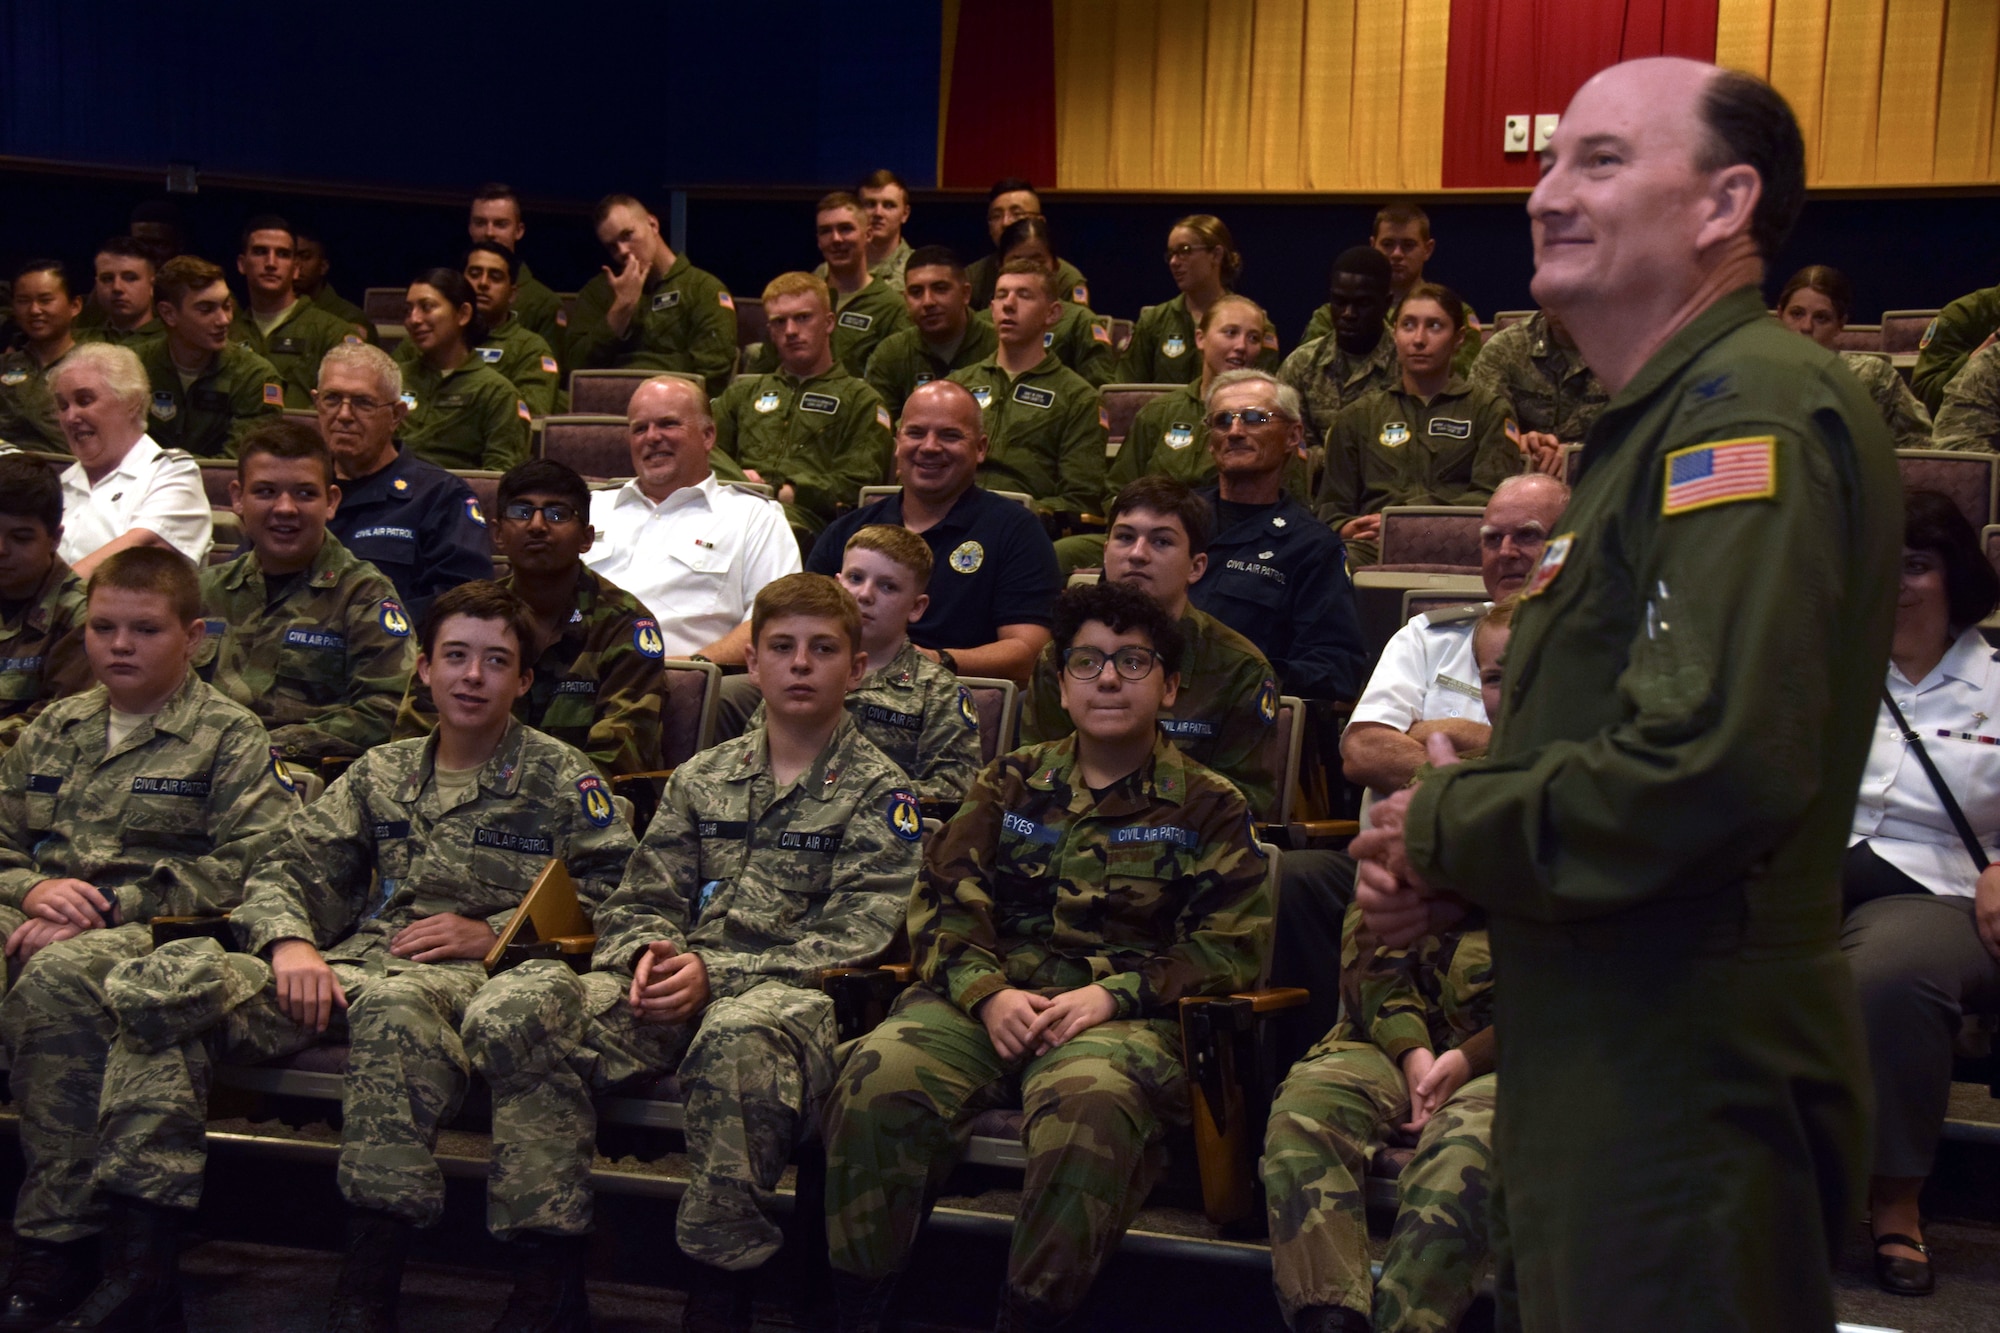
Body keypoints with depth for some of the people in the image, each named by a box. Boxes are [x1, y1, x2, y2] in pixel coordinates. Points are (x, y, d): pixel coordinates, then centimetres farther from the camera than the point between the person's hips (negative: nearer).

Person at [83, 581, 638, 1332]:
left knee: (392, 1005, -43)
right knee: (167, 979, -20)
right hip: (352, 962, 5)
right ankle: (143, 1260, -19)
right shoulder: (382, 773, 25)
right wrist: (290, 944, -5)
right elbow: (286, 869, 18)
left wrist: (493, 933, -7)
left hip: (472, 976, -5)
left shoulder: (561, 779, 12)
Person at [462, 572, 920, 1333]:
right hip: (677, 987, 5)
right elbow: (639, 902, 19)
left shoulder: (878, 792, 9)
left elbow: (853, 941, -3)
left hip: (789, 991, -4)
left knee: (738, 1035, -43)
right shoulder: (701, 779, 23)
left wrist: (715, 974, -15)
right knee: (513, 1009, -24)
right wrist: (651, 954, -7)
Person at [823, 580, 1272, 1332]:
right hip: (989, 997, 3)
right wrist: (988, 993, -8)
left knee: (1086, 1106, -38)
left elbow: (1233, 946, 3)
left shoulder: (1207, 808, 12)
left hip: (1122, 1012, -2)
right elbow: (942, 902, 12)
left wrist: (1110, 994, -10)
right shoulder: (1012, 784, 20)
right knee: (879, 1077, -28)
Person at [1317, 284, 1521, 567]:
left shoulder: (1489, 410, 19)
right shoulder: (1356, 416, 26)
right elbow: (1333, 509, 22)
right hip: (1374, 548, 1)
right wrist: (1347, 530, -5)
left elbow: (1493, 498, 3)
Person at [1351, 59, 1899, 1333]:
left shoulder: (1755, 405, -17)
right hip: (1603, 1057, 10)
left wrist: (1447, 827, -13)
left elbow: (1715, 769, -29)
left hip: (1688, 1080, -10)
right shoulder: (1665, 419, 16)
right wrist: (1442, 864, 6)